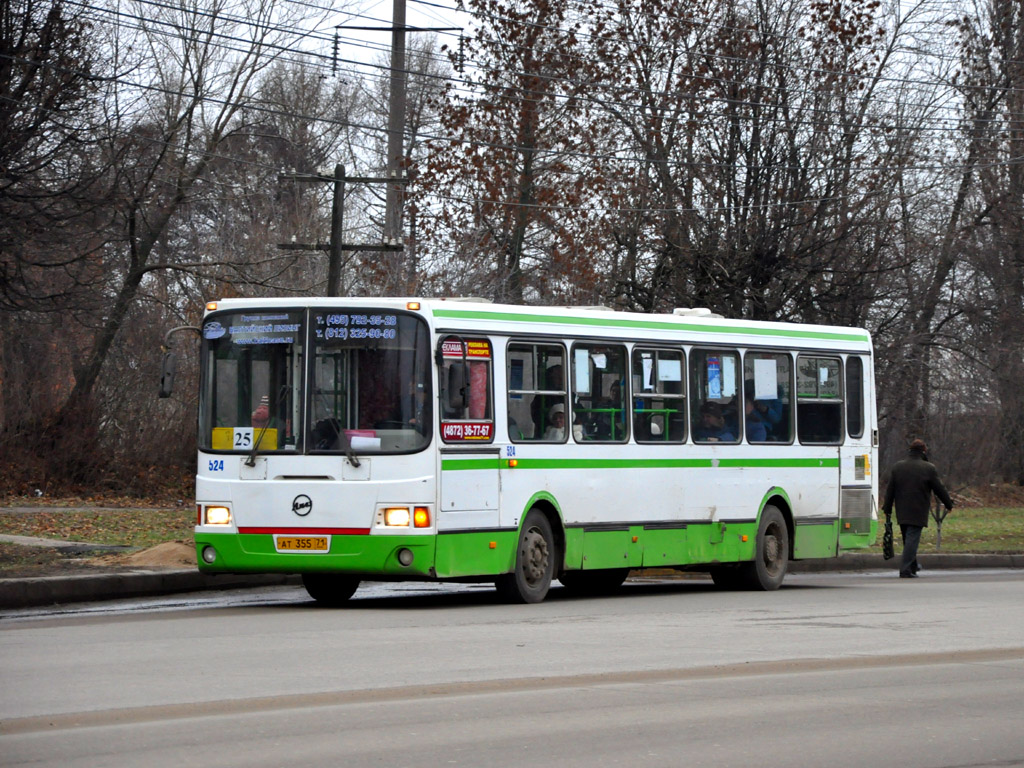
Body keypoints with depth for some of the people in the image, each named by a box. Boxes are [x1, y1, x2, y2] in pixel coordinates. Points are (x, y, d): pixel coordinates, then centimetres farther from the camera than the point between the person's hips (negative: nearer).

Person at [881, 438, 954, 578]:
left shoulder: (896, 467, 7)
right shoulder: (929, 468, -6)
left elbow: (890, 490, 8)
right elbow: (939, 489, -1)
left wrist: (887, 508, 13)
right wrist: (949, 504, 13)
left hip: (901, 513, 5)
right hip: (918, 513, -5)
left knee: (907, 539, 18)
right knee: (912, 539, -6)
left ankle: (913, 566, 32)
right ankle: (906, 570, -12)